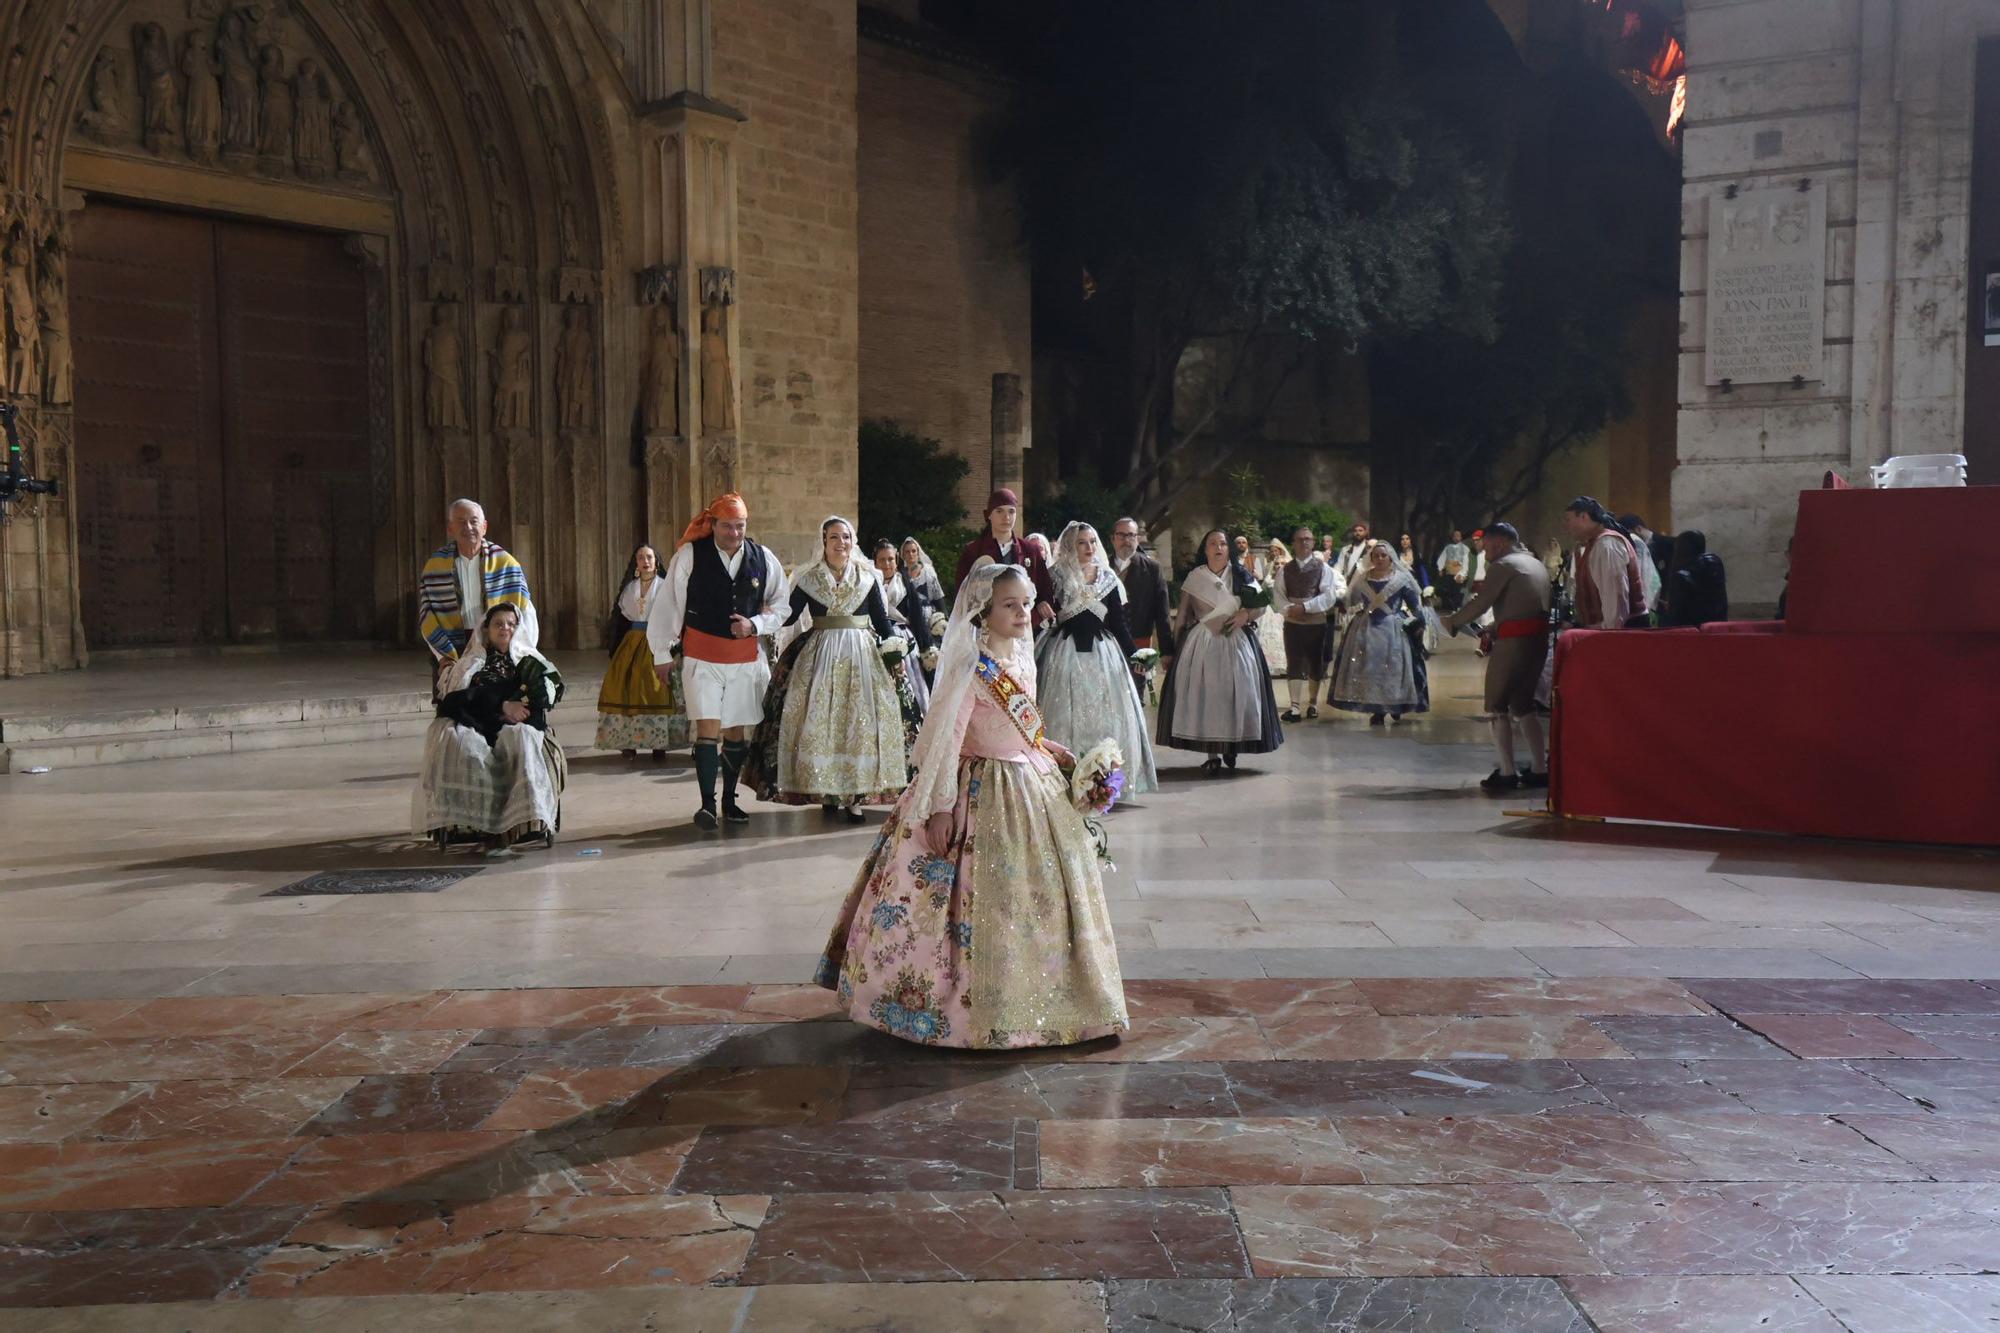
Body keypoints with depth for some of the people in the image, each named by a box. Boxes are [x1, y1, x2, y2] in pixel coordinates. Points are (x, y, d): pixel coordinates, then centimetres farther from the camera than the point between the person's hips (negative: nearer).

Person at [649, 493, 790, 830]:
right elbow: (668, 604, 0)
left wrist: (754, 625, -10)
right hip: (702, 656, -3)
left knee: (738, 732, 11)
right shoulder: (689, 556, -8)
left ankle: (729, 800, 25)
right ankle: (707, 804, -8)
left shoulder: (764, 559, 0)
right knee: (708, 728, -12)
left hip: (746, 658, 3)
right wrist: (662, 653, 4)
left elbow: (780, 608, 10)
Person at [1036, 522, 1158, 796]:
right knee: (1066, 717, -1)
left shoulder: (1108, 579, 8)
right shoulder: (1056, 577, -1)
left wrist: (1135, 655, 3)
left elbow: (1119, 623, 8)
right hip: (1065, 654, -3)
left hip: (1103, 654, 3)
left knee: (1105, 718, 3)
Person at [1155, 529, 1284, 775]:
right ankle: (1213, 756, -4)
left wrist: (1246, 614, -12)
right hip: (1201, 644, -1)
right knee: (1205, 697, -6)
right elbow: (1183, 614, 7)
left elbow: (1261, 606, 8)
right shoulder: (1194, 577, 6)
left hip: (1236, 643, 1)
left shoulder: (1240, 575, 8)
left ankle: (1231, 748, 14)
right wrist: (1177, 643, 1)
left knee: (1235, 695, -1)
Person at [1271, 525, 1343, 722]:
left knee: (1316, 664, 8)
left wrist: (1305, 607, -18)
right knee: (1294, 664, -4)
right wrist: (1289, 609, -19)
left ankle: (1313, 702, 23)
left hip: (1317, 623, -1)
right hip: (1292, 623, 1)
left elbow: (1329, 596, -10)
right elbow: (1277, 595, 0)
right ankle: (1295, 706, -6)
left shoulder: (1323, 568, 0)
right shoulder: (1285, 570, 7)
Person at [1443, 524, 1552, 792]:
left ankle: (1506, 773, -4)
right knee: (1523, 704, 16)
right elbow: (1549, 597, 19)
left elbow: (1480, 603, -15)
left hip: (1513, 639, -8)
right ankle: (1539, 769, 13)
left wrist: (1452, 621, 1)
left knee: (1498, 706, 0)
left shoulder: (1502, 565, -8)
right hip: (1539, 637, 8)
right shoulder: (1537, 564, 19)